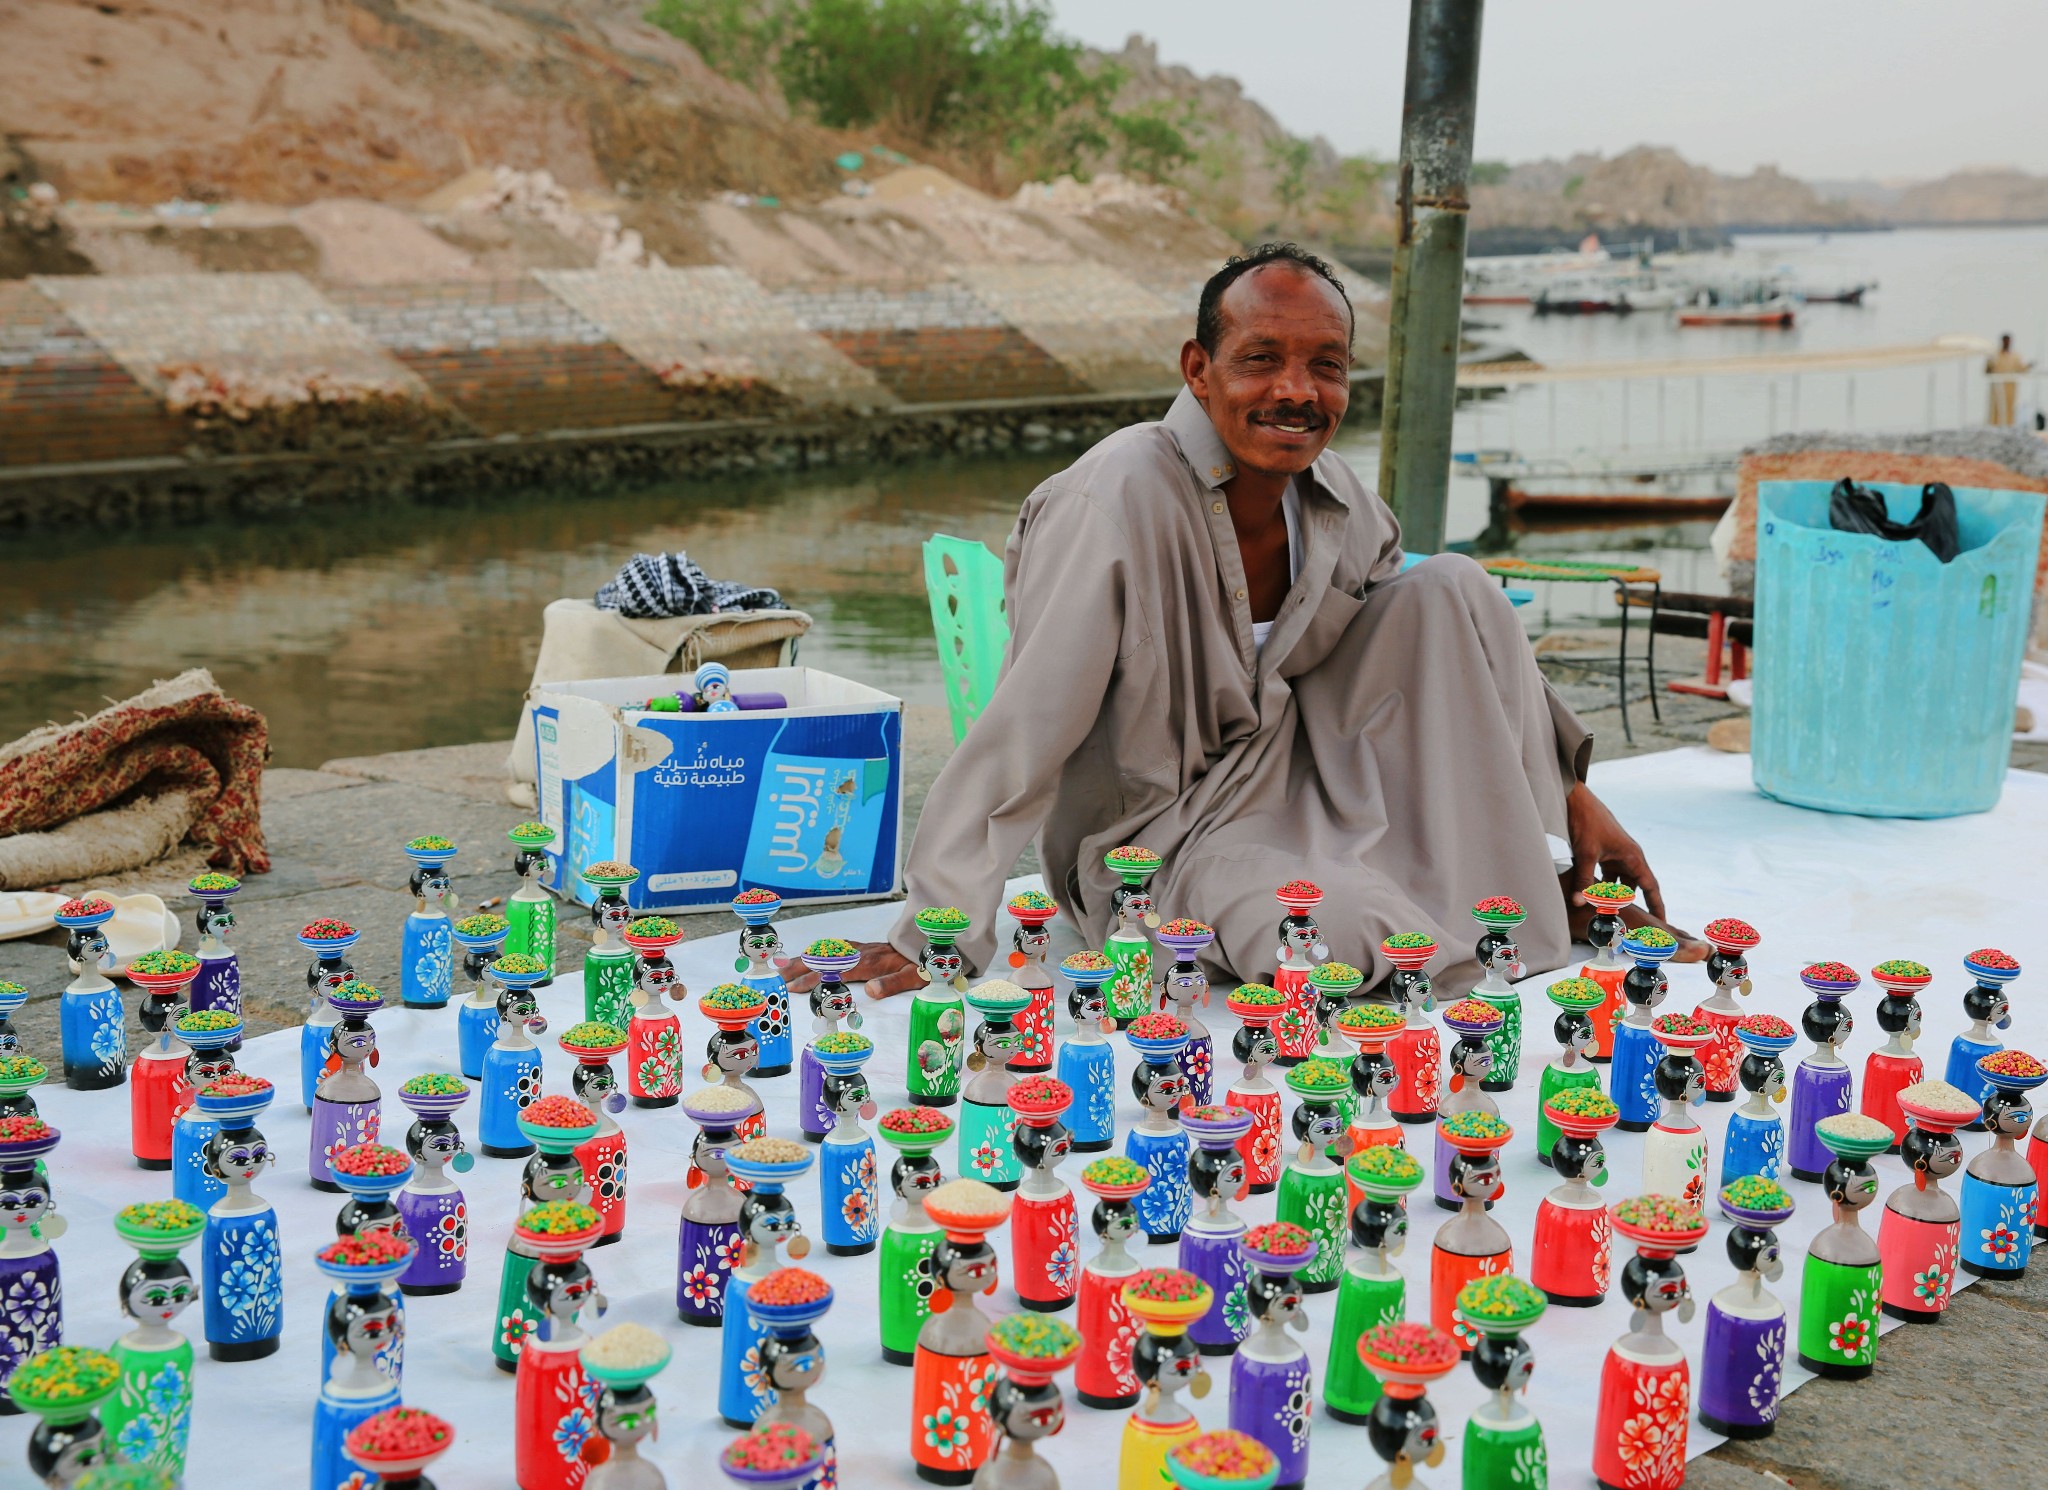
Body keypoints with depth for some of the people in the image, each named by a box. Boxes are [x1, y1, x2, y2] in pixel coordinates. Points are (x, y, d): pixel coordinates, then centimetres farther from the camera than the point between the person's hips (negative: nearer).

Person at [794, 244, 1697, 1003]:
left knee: (1453, 589, -7)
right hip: (1154, 844, -7)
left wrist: (1572, 796, 6)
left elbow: (1466, 658, 13)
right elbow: (1020, 737, -27)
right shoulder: (1120, 500, -24)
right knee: (1389, 948, -32)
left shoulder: (1335, 503, -3)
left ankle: (1541, 903, 3)